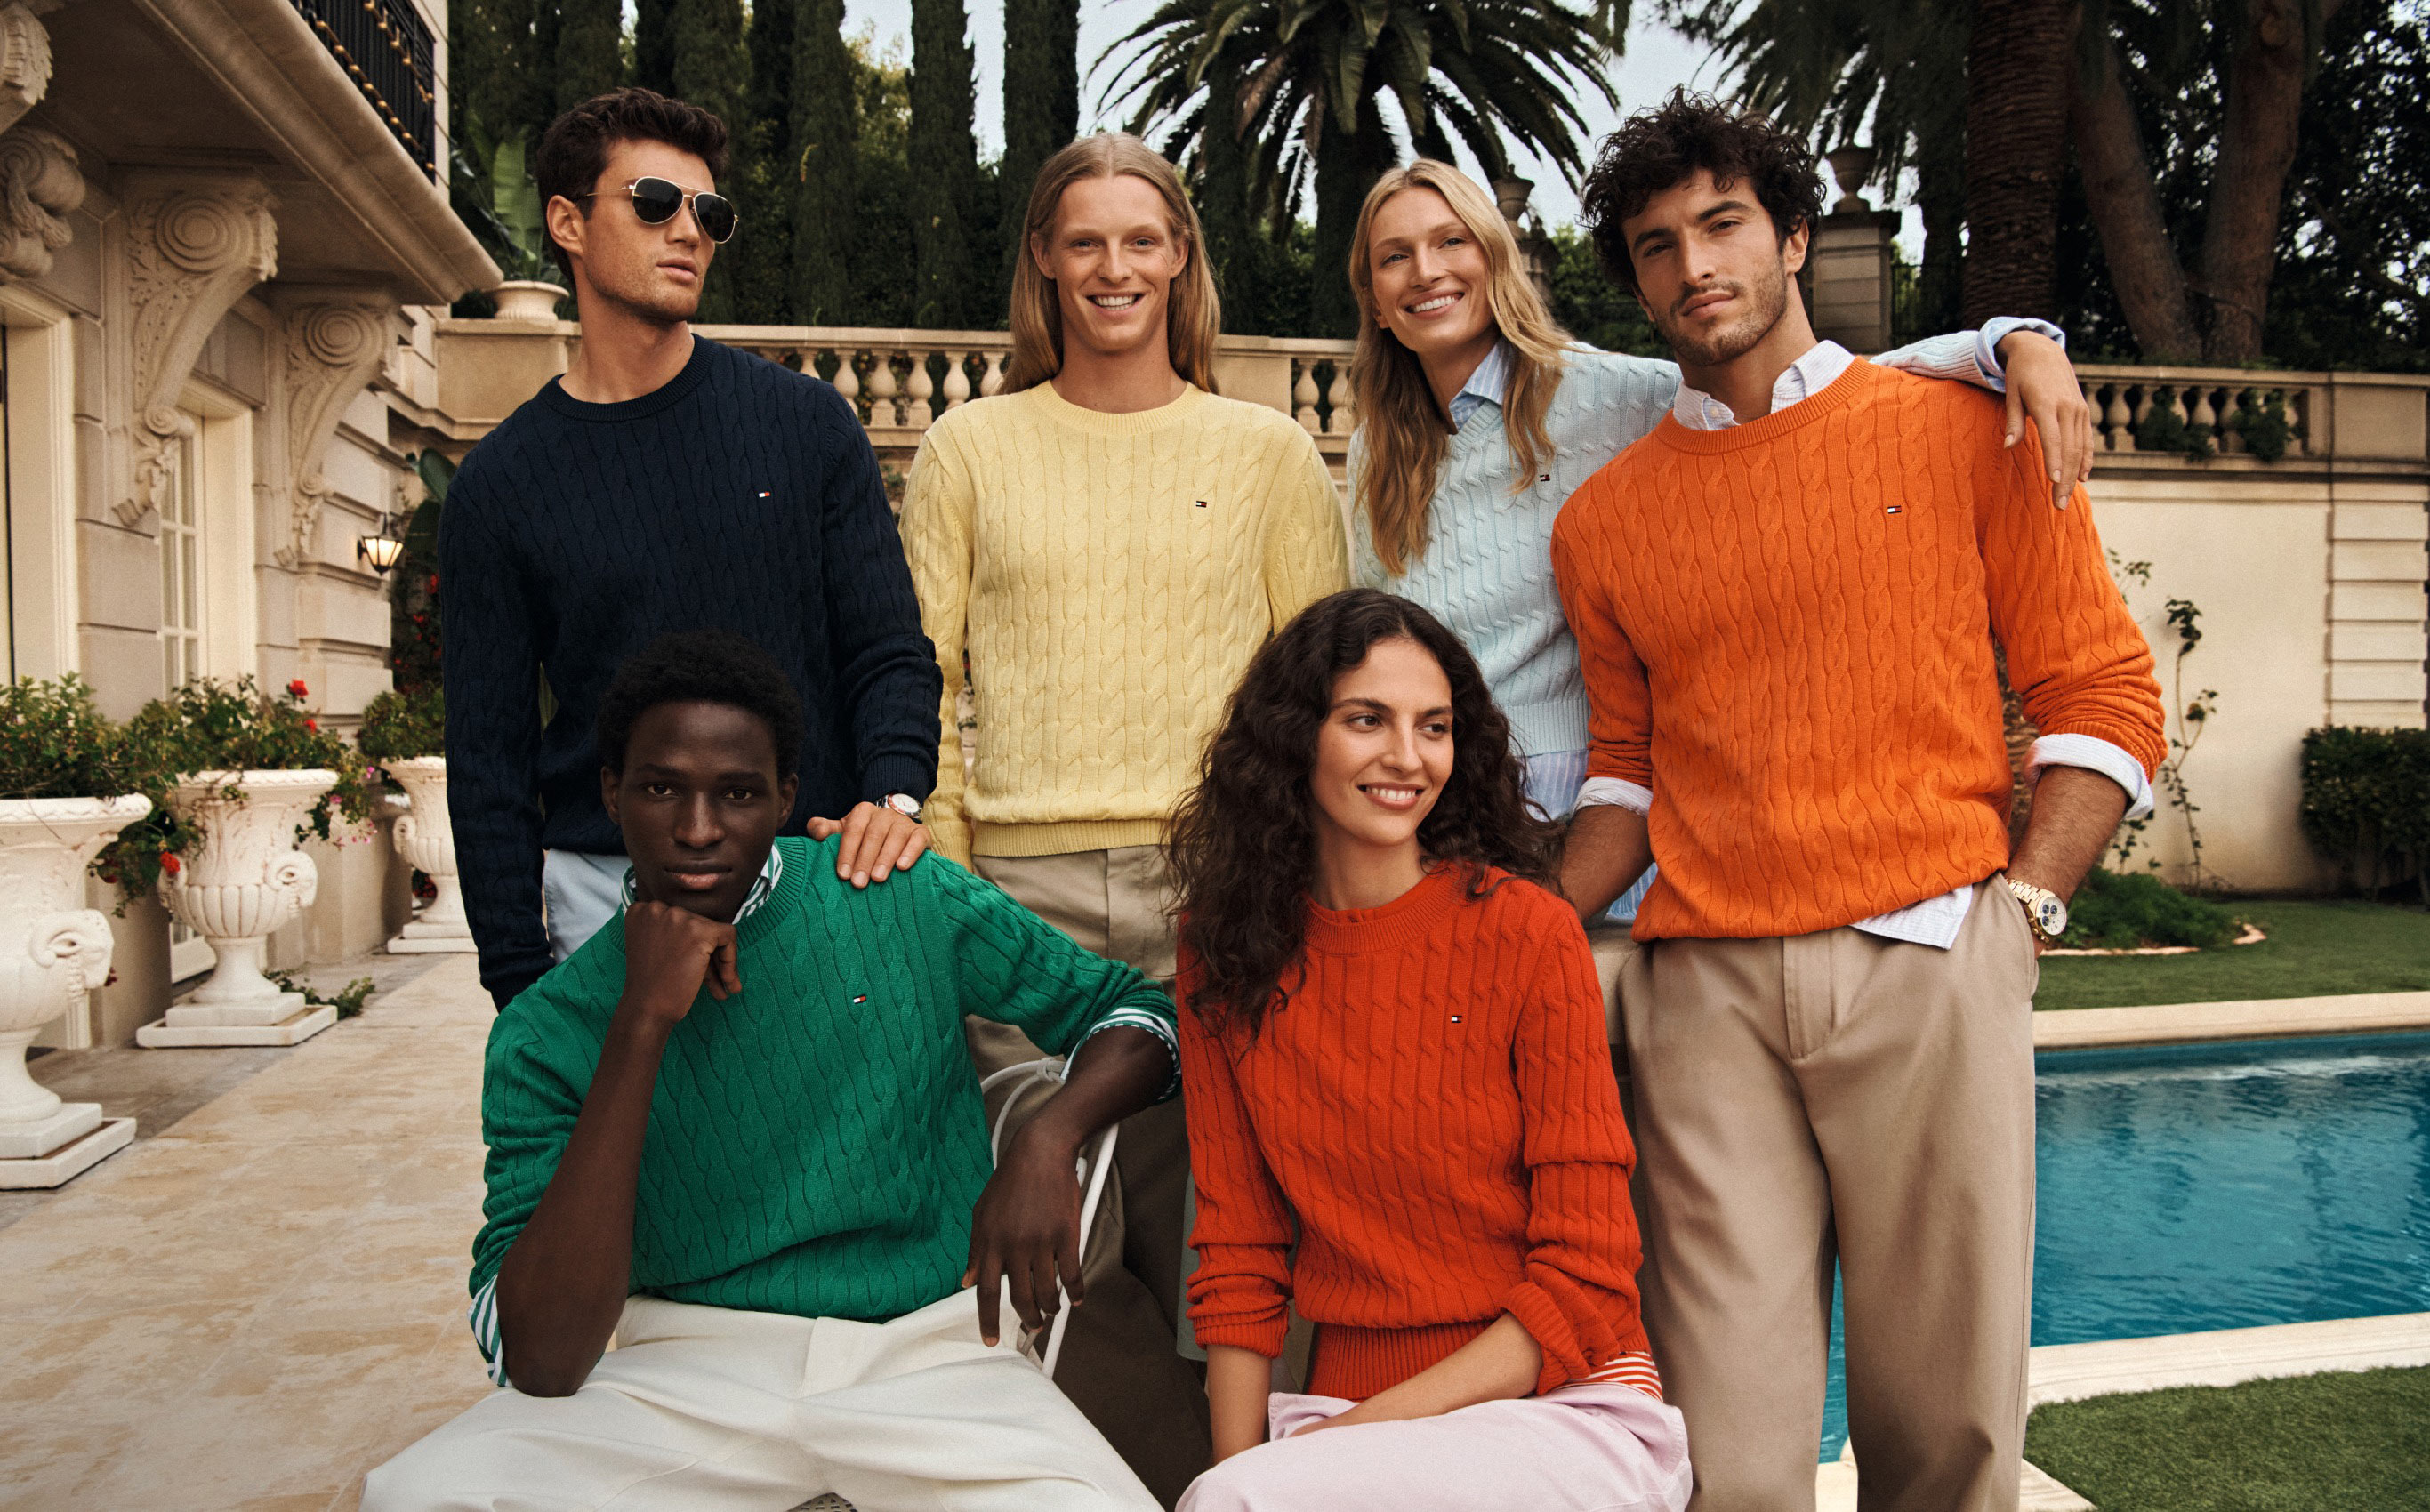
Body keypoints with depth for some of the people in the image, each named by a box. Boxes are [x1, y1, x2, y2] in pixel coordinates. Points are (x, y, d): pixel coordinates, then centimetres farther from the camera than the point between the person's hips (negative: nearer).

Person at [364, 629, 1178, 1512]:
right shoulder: (546, 1032, -1)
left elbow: (1136, 1014, 9)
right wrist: (642, 1025, -18)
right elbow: (540, 1363, -12)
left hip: (925, 1348, 0)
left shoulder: (905, 902, 1)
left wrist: (1048, 1141, -14)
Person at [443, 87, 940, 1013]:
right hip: (608, 894, 0)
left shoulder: (806, 423, 4)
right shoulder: (500, 484, 4)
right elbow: (489, 758, 4)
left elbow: (888, 650, 3)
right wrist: (519, 975, -2)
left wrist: (895, 792, -17)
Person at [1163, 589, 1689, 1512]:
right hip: (1342, 1414, 3)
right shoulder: (1223, 948, 2)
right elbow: (1238, 1253, 5)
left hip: (1564, 1409, -3)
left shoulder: (1527, 933, -9)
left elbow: (1586, 1275, -7)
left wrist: (1369, 1426, -13)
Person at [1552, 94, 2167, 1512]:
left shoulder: (1965, 433, 8)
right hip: (1706, 985, 2)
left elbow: (2105, 694, 7)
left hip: (1927, 965, -1)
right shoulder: (1605, 516, 15)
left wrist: (2022, 904, -5)